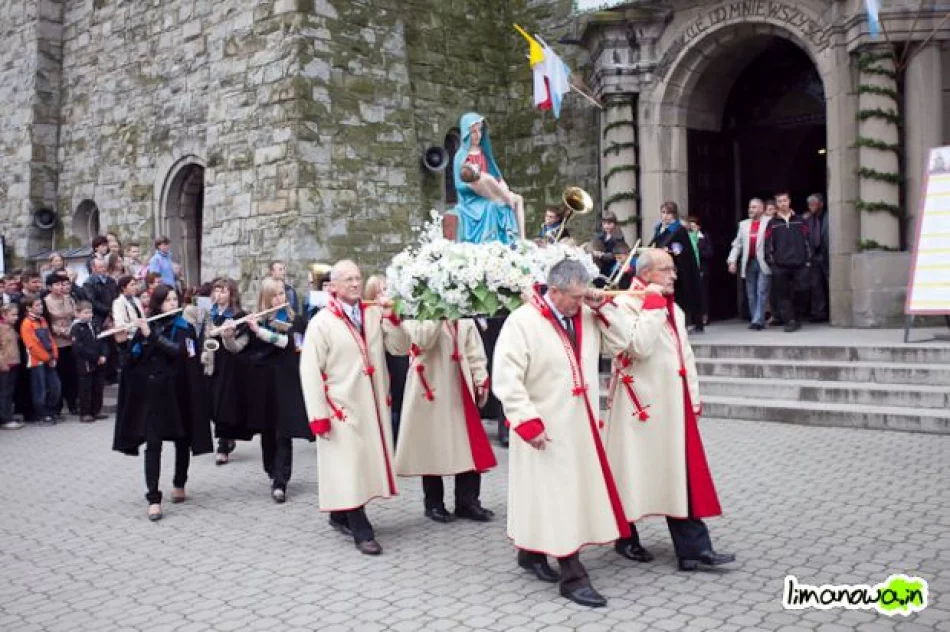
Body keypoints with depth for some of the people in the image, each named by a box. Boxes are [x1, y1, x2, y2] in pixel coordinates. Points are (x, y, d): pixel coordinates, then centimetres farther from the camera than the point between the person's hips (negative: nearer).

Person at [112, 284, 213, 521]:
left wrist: (151, 335, -23)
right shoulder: (146, 326, 4)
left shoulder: (185, 328, -1)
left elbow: (177, 351, -19)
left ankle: (179, 484, 33)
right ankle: (153, 498, -6)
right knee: (153, 444, -7)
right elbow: (133, 358, 0)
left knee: (182, 440, 11)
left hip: (178, 391, 0)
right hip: (153, 392, 1)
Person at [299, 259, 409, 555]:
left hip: (372, 404, 6)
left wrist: (391, 319, -12)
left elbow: (400, 347, 4)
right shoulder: (321, 323, -9)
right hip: (342, 406, -5)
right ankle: (362, 531, 4)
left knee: (366, 460, 14)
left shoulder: (374, 314, 5)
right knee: (349, 467, -3)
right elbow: (310, 371, -11)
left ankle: (341, 516, 31)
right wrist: (318, 414, -14)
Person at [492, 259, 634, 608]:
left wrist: (603, 308, -4)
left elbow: (619, 343, 8)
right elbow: (506, 379, -19)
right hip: (545, 429, -7)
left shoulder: (586, 316, 4)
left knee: (575, 493, 17)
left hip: (579, 425, 8)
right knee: (557, 500, -1)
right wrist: (529, 423, -22)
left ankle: (532, 551, 35)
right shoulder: (522, 322, -16)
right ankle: (573, 577, 7)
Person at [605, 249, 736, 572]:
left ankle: (694, 547, 7)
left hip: (672, 404, 8)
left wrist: (693, 398, 14)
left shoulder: (673, 309, 16)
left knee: (681, 473, 4)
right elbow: (639, 347, -27)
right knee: (635, 470, 4)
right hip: (641, 405, -7)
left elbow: (685, 355, 19)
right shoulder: (626, 303, -11)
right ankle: (626, 539, 22)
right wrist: (652, 303, -21)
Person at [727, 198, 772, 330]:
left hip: (764, 263, -5)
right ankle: (756, 320, 13)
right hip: (749, 263, 5)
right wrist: (732, 261, 3)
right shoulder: (743, 224, 15)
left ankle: (758, 320, -9)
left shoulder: (769, 223, 0)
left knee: (761, 292, -8)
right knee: (751, 294, 7)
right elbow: (737, 244, 13)